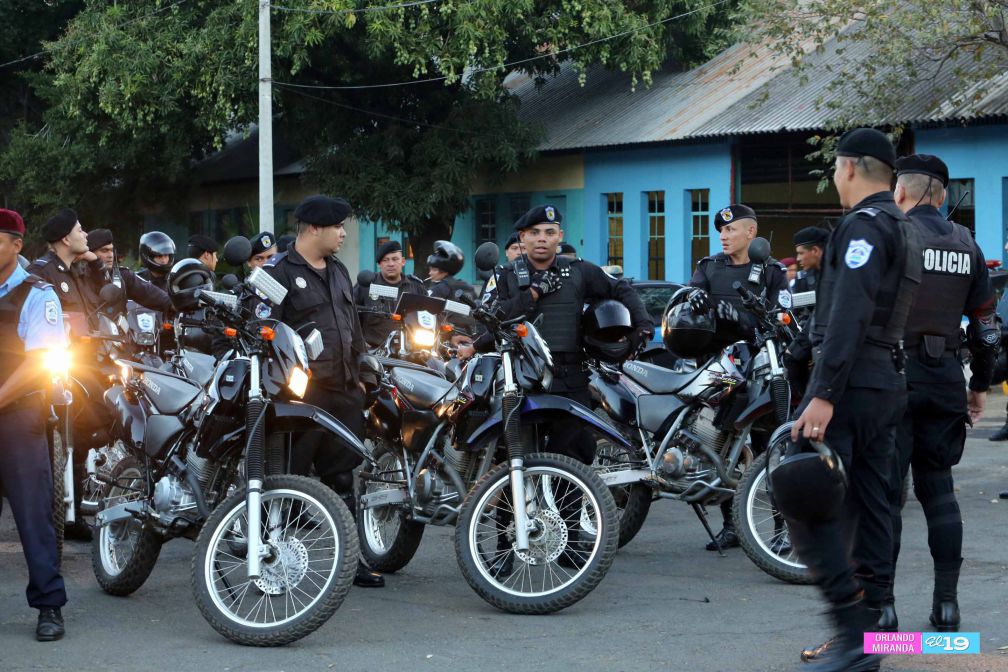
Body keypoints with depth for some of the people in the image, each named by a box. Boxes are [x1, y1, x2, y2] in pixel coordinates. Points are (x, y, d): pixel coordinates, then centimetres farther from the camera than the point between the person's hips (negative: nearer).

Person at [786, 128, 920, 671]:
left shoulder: (864, 225, -12)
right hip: (889, 381, 10)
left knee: (800, 495, -12)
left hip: (851, 379, -10)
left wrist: (824, 394, -27)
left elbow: (848, 315, -23)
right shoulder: (902, 229, 20)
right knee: (869, 505, 9)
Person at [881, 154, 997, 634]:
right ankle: (946, 603, 8)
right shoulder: (966, 246, 10)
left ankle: (882, 604, -2)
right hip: (946, 377, 5)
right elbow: (985, 325, 11)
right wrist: (980, 386, 20)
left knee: (885, 490, -1)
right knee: (938, 488, 11)